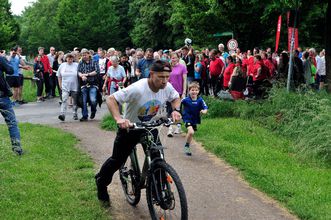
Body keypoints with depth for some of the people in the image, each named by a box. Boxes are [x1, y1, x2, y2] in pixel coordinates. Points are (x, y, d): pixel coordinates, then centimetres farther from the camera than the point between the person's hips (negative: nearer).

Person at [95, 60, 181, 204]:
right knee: (118, 160, 9)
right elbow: (111, 99, -33)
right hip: (129, 128, -4)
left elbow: (176, 98, 5)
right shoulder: (137, 89, -35)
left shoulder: (167, 87, -19)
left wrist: (175, 110, -16)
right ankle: (101, 182, 37)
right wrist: (118, 119, -47)